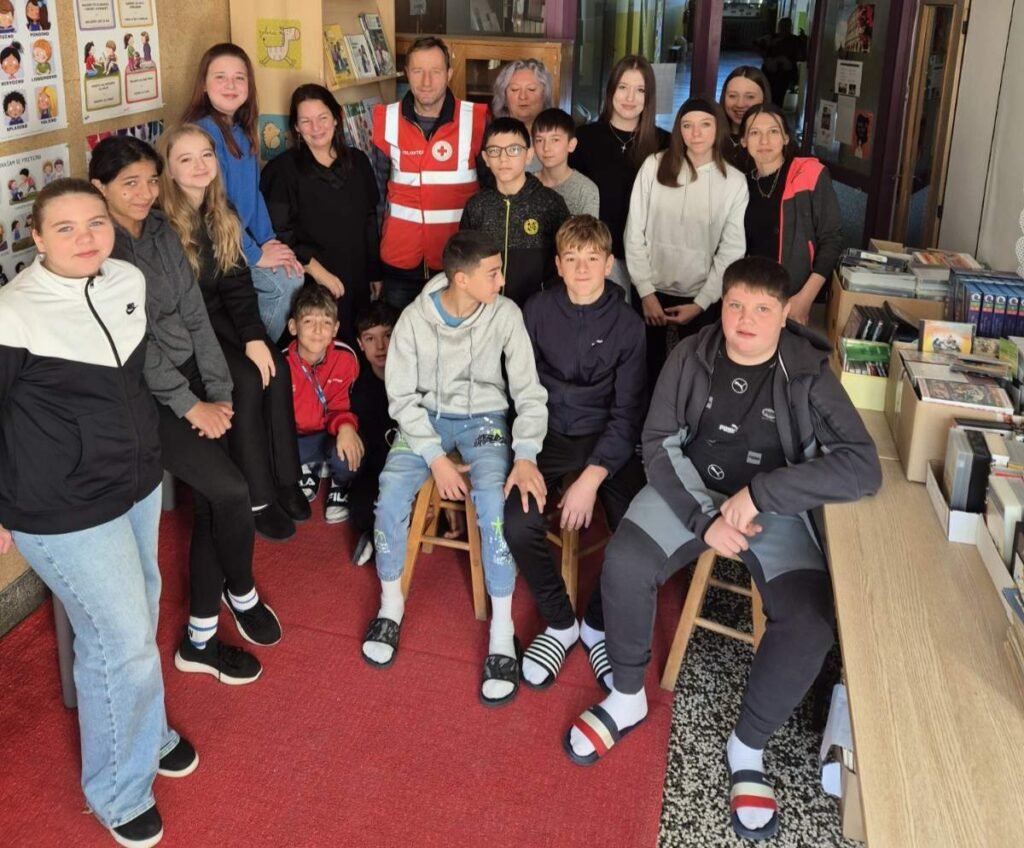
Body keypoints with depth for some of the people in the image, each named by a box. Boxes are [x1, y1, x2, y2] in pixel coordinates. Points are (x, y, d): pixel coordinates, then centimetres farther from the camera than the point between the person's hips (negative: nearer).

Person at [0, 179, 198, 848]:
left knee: (138, 617, 21)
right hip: (64, 510, -6)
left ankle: (147, 731, 48)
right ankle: (120, 791, 25)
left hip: (139, 484, 7)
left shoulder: (130, 280, -2)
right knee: (122, 640, 1)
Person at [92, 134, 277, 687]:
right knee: (230, 490, -15)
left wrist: (220, 392, -1)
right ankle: (242, 595, 15)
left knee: (210, 503, 3)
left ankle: (200, 640, 16)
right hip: (141, 396, -7)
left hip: (190, 377, 7)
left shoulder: (162, 233, 8)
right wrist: (190, 406, -16)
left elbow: (195, 317, 6)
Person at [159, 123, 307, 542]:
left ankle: (285, 479, -7)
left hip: (218, 317, 6)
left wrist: (254, 336, -14)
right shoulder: (161, 221, -16)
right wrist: (238, 349, -23)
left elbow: (238, 282, 1)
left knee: (276, 367, -16)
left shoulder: (220, 212, 4)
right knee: (247, 379, -24)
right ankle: (257, 498, -14)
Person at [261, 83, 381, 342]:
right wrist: (317, 270, -16)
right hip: (312, 285, -5)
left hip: (357, 280, 5)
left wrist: (375, 272, 13)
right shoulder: (283, 170, -6)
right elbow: (279, 233, -11)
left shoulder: (357, 161, 8)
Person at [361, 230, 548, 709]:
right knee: (391, 491, -25)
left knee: (495, 497, -28)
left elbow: (528, 389, -10)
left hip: (483, 417, -1)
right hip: (426, 416, 1)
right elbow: (402, 395, -8)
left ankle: (502, 633, -18)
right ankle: (391, 604, 0)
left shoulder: (505, 314, -12)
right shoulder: (415, 319, -12)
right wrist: (436, 457, -19)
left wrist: (526, 455, -23)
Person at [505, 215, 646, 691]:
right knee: (518, 522, -26)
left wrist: (592, 477, -18)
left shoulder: (627, 324, -4)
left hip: (608, 439, 0)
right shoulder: (538, 310, 1)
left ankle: (598, 624, 3)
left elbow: (627, 412, -7)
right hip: (549, 435, 1)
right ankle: (560, 623, -1)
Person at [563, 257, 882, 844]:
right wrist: (704, 520, -19)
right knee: (625, 565, -25)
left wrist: (760, 492, -25)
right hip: (690, 488, 1)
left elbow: (864, 468, -19)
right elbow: (660, 444, -5)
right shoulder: (691, 357, -5)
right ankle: (628, 699, 2)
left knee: (810, 622, -24)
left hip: (775, 507, -1)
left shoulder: (808, 376, -11)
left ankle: (747, 747, 1)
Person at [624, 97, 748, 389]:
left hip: (700, 298, 0)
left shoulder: (734, 182, -5)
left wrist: (700, 303, -7)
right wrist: (646, 291, -7)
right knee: (648, 367, 12)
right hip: (652, 291, 0)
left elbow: (731, 250, -4)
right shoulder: (654, 166, -6)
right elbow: (634, 233, -5)